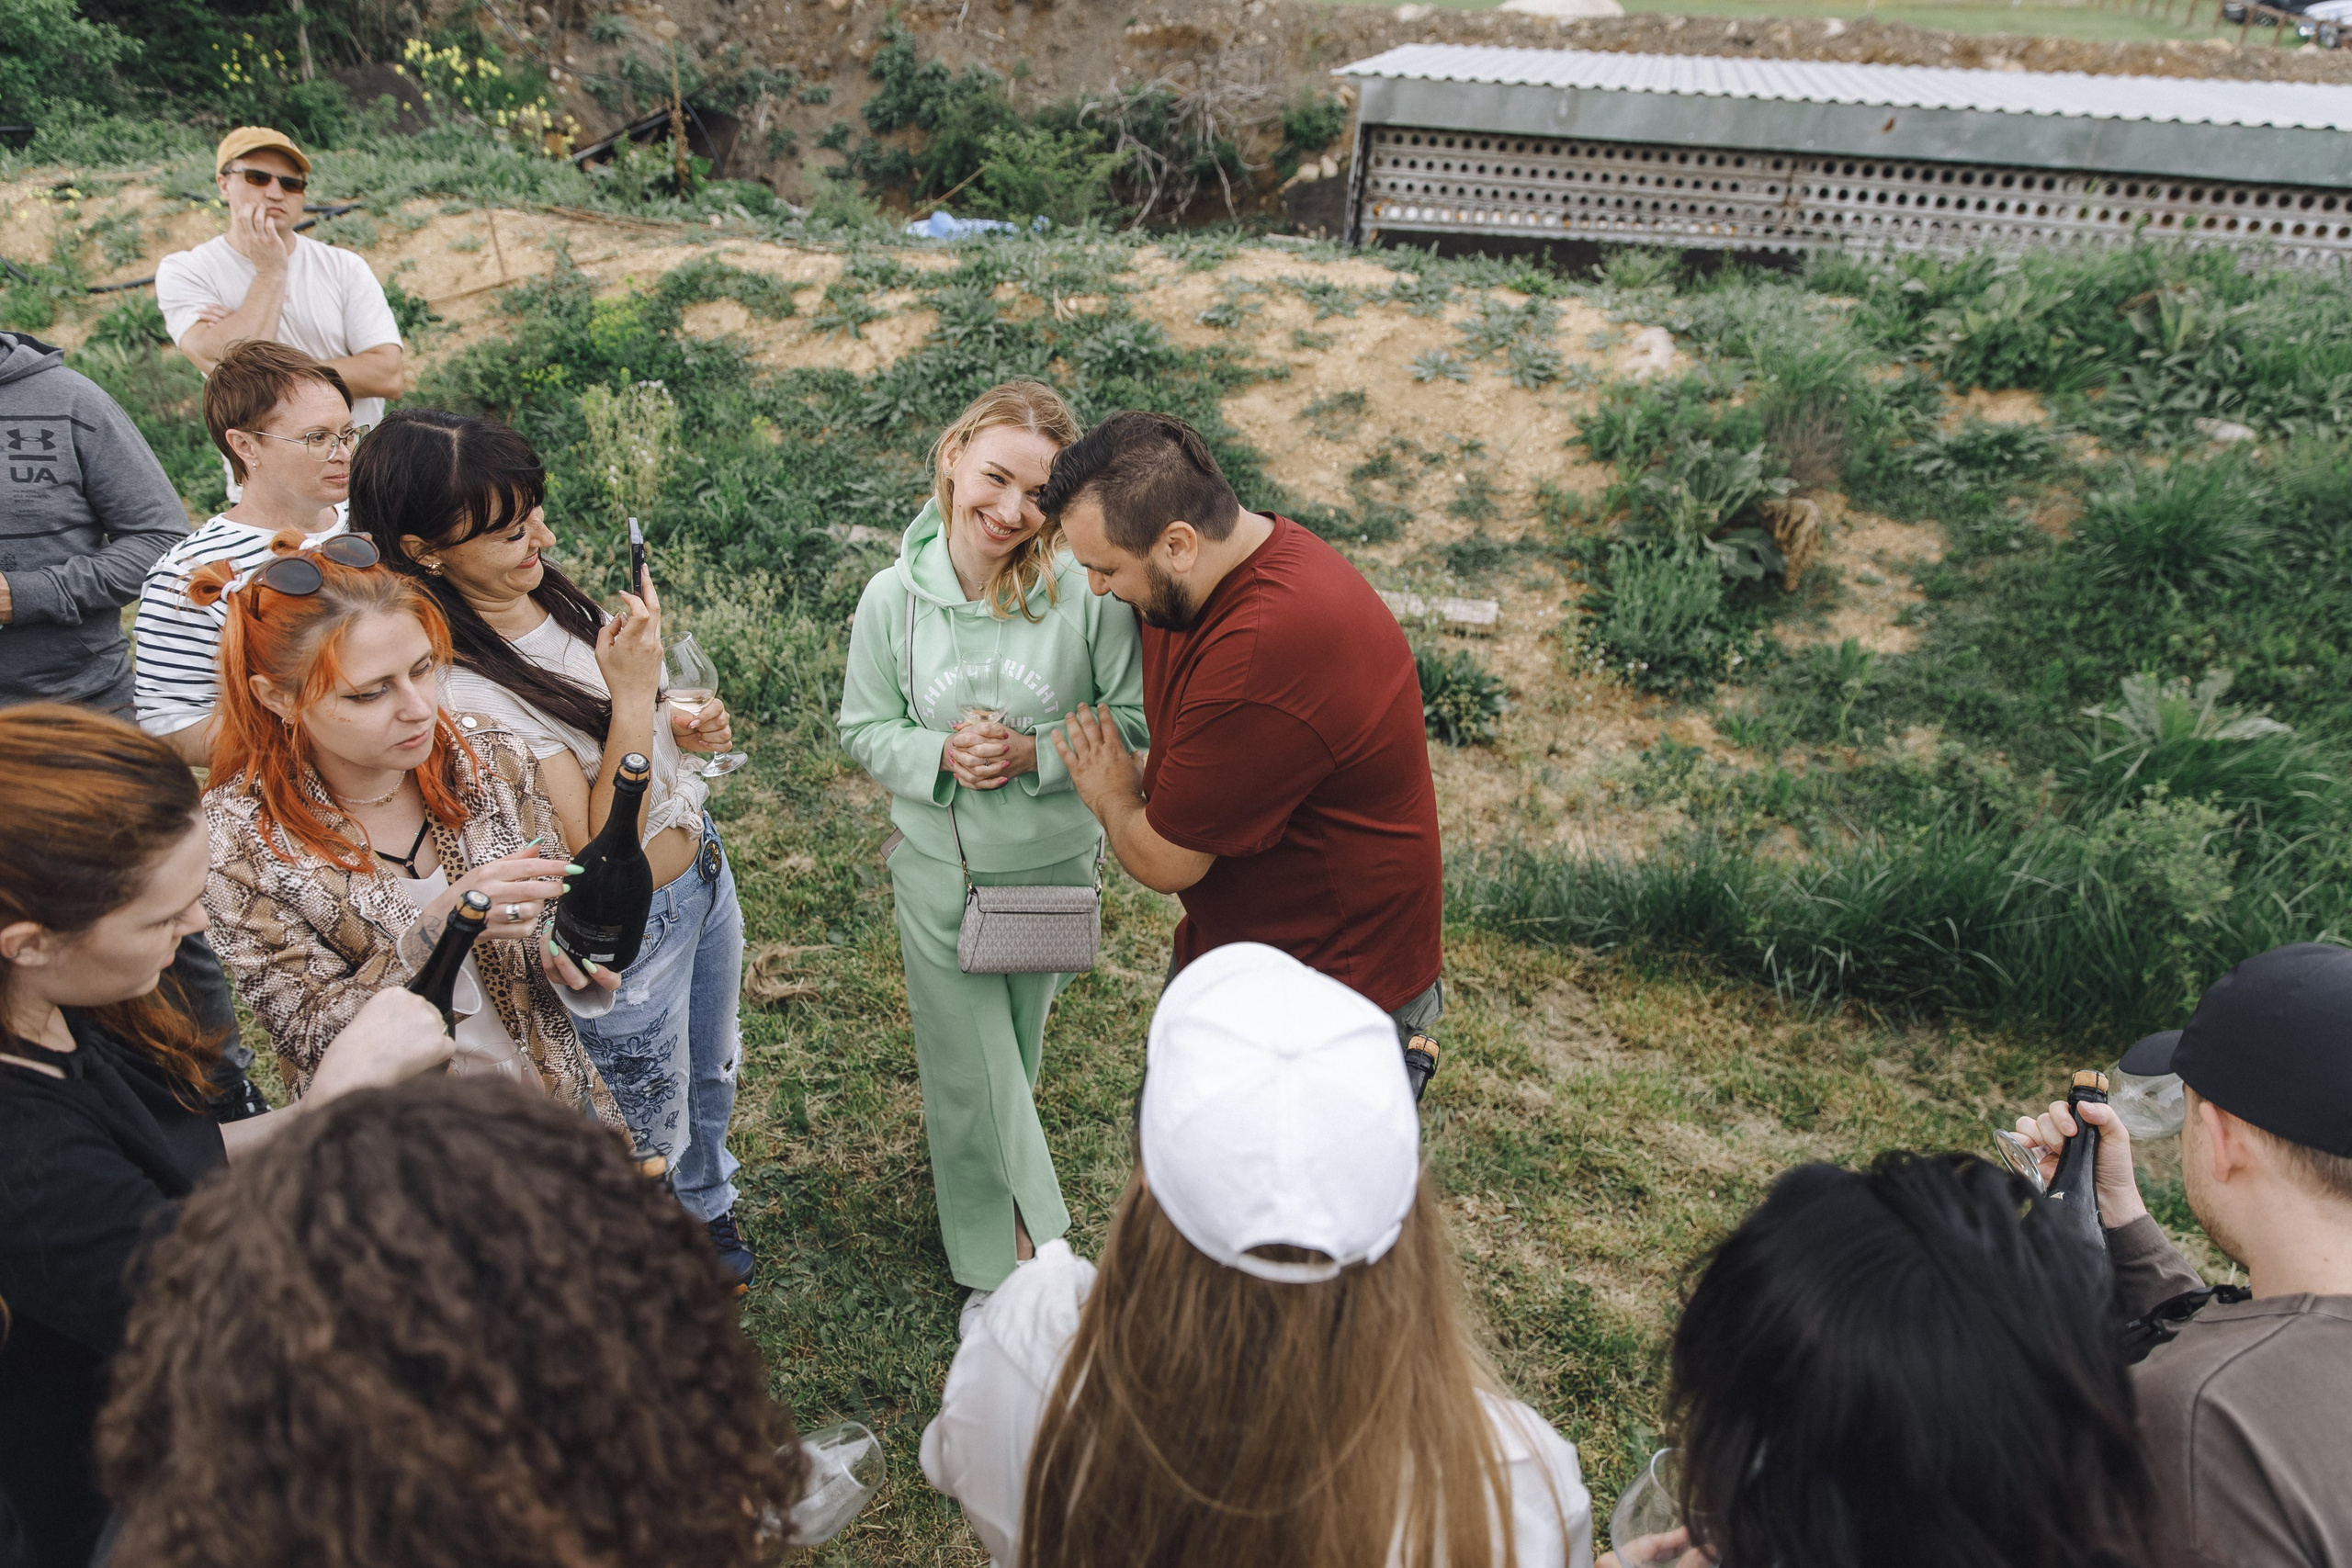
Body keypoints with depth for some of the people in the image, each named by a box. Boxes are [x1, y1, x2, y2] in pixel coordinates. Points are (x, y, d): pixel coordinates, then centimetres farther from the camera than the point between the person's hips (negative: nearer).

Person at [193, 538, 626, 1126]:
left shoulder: (490, 758, -7)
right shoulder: (236, 841, -16)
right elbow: (315, 1038, -15)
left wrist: (572, 956, -17)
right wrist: (437, 929, -30)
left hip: (555, 1102, 3)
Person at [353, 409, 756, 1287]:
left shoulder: (546, 593, -7)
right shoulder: (462, 690, -31)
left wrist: (683, 726, -7)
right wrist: (633, 695, -33)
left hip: (703, 863, 8)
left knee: (711, 1077, 30)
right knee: (651, 1129, 18)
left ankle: (709, 1211, 58)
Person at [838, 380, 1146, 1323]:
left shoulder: (1086, 590, -20)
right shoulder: (894, 596, -13)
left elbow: (1134, 720, -11)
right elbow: (864, 730, -2)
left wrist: (1035, 754, -24)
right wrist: (940, 754, -22)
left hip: (1054, 866, 0)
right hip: (938, 867, 0)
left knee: (1014, 1054, 24)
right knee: (969, 1071, 9)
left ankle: (958, 1142, 58)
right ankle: (1002, 1263, 32)